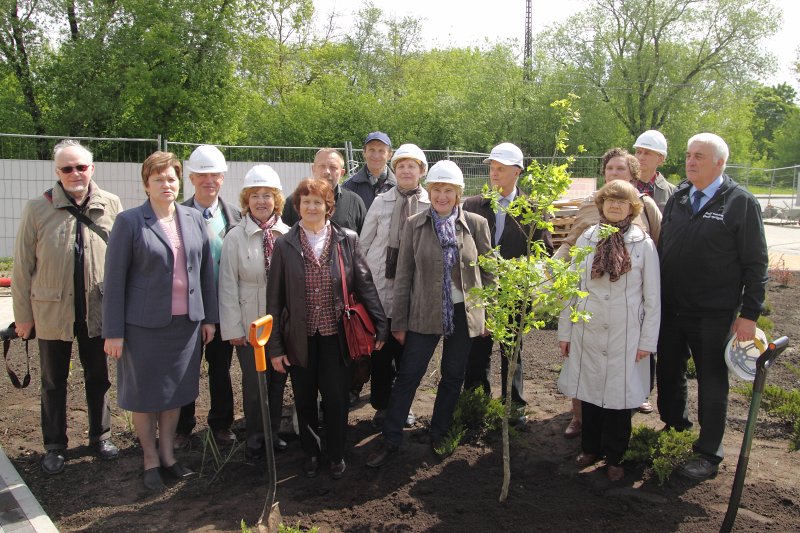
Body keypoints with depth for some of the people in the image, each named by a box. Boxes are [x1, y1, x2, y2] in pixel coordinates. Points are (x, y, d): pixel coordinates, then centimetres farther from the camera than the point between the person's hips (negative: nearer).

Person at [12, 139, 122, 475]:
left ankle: (100, 435, 34)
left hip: (97, 309, 1)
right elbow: (23, 266, -3)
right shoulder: (37, 209, -6)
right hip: (52, 310, -1)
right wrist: (23, 315, -1)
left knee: (98, 377, 16)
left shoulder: (111, 205, -4)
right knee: (53, 382, 14)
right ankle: (54, 446, 29)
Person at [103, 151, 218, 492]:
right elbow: (114, 280, -7)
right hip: (144, 324, -3)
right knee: (145, 394, 9)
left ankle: (168, 455, 31)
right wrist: (113, 332, -9)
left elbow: (206, 270, 9)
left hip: (186, 322, 4)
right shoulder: (129, 222, -7)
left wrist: (210, 317, 7)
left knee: (175, 391, 15)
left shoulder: (194, 219, 6)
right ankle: (150, 460, 27)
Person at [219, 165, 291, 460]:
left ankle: (272, 433, 32)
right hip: (250, 323, -2)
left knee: (278, 381, 14)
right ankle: (254, 440, 26)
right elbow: (228, 286, -5)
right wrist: (233, 327, -7)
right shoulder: (235, 237, -6)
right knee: (254, 384, 7)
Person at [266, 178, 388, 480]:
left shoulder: (348, 240, -1)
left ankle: (336, 454, 28)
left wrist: (380, 325, -3)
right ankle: (311, 452, 34)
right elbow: (274, 298, 0)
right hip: (300, 338, 1)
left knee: (337, 398, 5)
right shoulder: (285, 245, -1)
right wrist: (274, 346, -2)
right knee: (305, 401, 12)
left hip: (335, 336, -1)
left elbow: (364, 284, 0)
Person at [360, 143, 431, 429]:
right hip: (381, 286, 1)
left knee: (408, 349, 9)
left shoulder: (432, 205, -1)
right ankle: (382, 404, 24)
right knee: (381, 348, 6)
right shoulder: (381, 202, 4)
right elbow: (364, 243, 8)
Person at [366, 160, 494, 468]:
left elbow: (487, 272, 4)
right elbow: (403, 276, -1)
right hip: (424, 314, -1)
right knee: (407, 376, 2)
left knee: (453, 378, 13)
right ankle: (391, 440, 15)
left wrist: (489, 316, 4)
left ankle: (439, 434, 33)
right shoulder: (415, 225, -3)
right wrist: (399, 322, -1)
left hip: (464, 314, 1)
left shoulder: (476, 224, -2)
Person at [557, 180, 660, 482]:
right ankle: (591, 449, 30)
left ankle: (614, 458, 24)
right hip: (588, 332, 2)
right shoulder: (586, 240, 2)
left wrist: (648, 340, -2)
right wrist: (564, 332, 6)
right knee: (589, 392, 10)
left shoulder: (644, 244, -3)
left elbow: (653, 298, 0)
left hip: (625, 336, -2)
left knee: (619, 397, 5)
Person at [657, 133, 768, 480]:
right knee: (668, 375, 17)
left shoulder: (741, 202, -9)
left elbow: (755, 264, -9)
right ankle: (674, 433, 39)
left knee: (712, 384, 8)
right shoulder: (677, 199, 7)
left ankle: (708, 454, 23)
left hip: (714, 315, -5)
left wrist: (749, 314, -12)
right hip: (670, 311, 5)